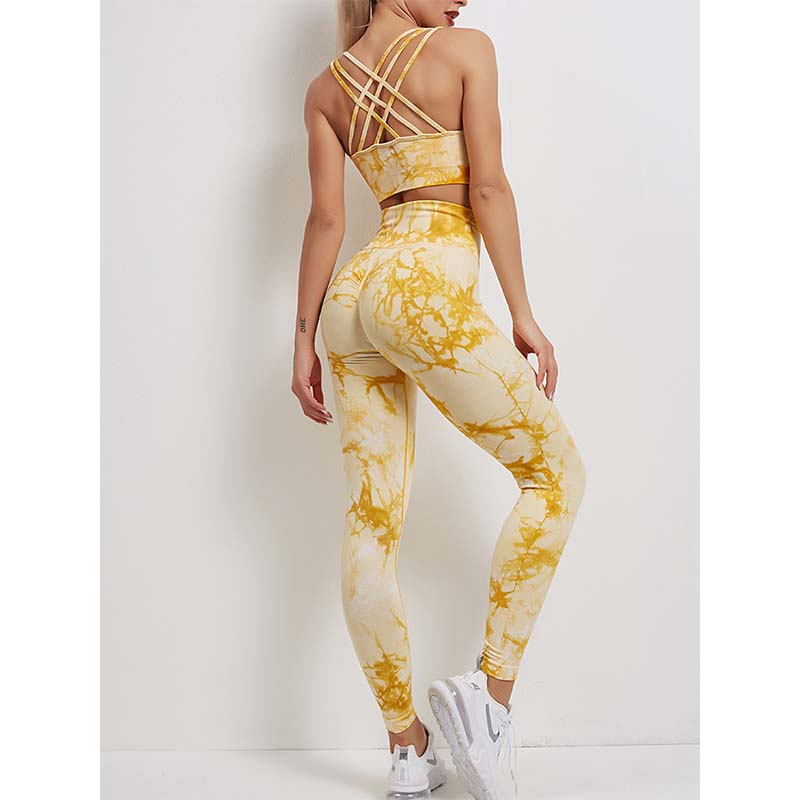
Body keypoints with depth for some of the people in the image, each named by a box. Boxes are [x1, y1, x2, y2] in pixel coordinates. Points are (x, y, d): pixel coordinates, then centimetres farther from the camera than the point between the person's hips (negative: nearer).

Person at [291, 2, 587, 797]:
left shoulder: (326, 89, 17)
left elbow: (325, 218, 11)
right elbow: (488, 189, -5)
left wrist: (304, 338, 10)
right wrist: (522, 315, -5)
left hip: (353, 294, 7)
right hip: (428, 285, -6)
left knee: (371, 520, 4)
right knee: (556, 472, 8)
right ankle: (489, 686, -1)